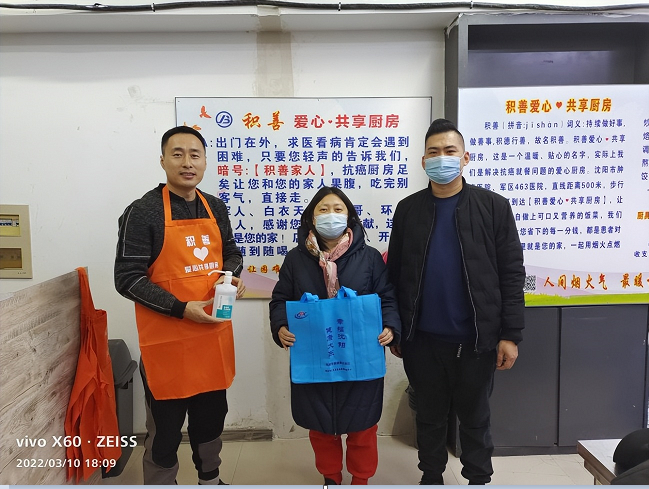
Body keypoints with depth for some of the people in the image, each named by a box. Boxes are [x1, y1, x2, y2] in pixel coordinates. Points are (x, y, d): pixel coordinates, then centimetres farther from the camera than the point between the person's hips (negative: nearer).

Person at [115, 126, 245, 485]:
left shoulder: (215, 207, 7)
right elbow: (127, 278, -14)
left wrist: (232, 276, -6)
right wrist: (182, 309, -21)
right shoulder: (142, 212, -12)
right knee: (165, 427, 9)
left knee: (212, 415, 21)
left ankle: (210, 478, 45)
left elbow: (231, 252, 18)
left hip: (214, 335, 6)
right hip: (167, 339, -6)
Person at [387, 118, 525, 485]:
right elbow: (395, 273, 5)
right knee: (430, 416, 17)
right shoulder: (408, 209, 3)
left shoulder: (494, 207, -3)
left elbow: (511, 274, -3)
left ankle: (479, 479, 38)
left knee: (475, 417, 16)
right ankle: (431, 477, 38)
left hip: (475, 339, -1)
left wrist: (510, 334, -7)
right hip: (422, 339, 2)